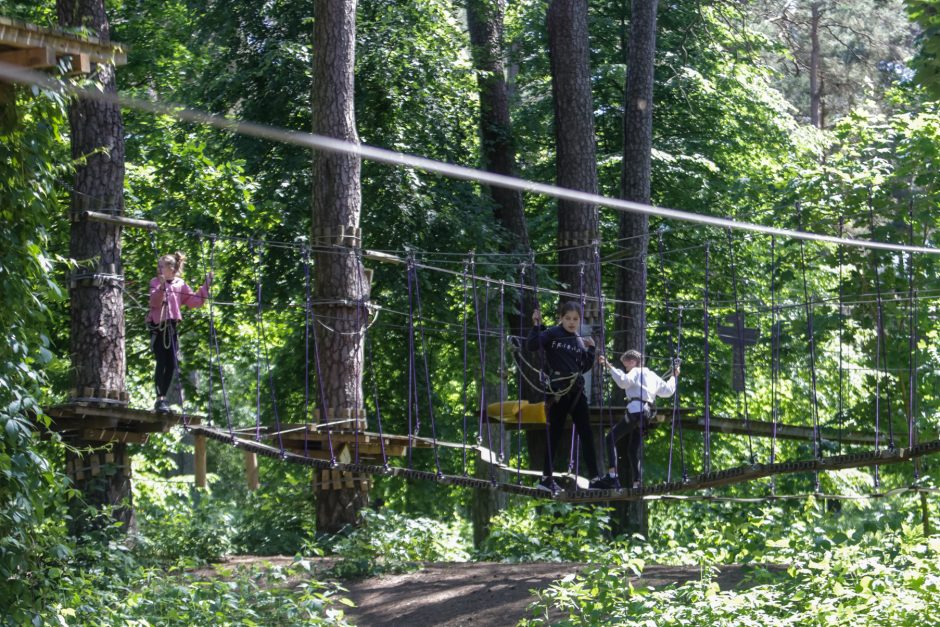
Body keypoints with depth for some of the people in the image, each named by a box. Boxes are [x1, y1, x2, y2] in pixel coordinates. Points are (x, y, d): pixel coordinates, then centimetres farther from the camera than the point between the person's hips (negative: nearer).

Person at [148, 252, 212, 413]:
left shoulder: (180, 284, 10)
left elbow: (195, 301, 11)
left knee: (172, 365, 3)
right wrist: (161, 288, -33)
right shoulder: (156, 282, -1)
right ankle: (160, 399, -15)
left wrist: (206, 286, 6)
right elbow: (154, 301, -17)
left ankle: (163, 397, 13)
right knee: (161, 362, -14)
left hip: (171, 327, 5)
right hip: (158, 327, -5)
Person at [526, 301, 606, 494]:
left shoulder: (579, 340, 12)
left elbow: (584, 368, 14)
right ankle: (546, 477, 9)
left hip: (576, 391, 5)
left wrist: (591, 349, 3)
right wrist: (536, 325, -18)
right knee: (554, 434, 0)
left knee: (586, 434, 2)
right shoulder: (552, 334, -2)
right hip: (557, 391, -4)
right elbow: (531, 346, -13)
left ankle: (595, 477, 3)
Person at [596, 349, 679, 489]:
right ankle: (637, 483, 2)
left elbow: (623, 381, -16)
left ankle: (612, 477, -25)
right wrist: (674, 377, 46)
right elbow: (667, 390, 29)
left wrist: (610, 367, -13)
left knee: (610, 438, -9)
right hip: (648, 413, 8)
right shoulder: (652, 375, 25)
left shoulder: (635, 372, 4)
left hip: (636, 409, -8)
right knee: (633, 449, 13)